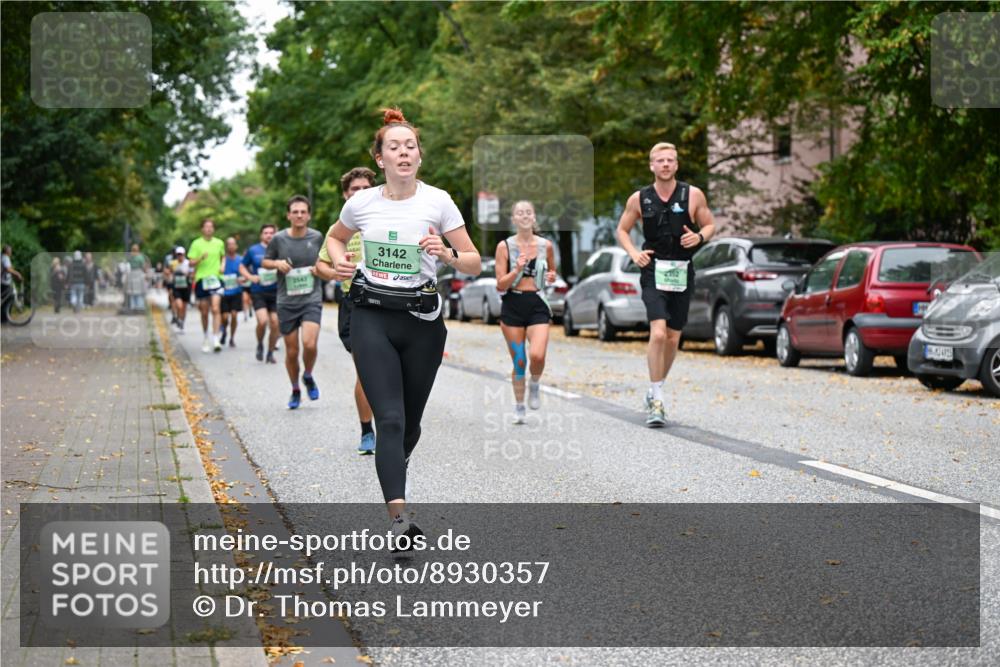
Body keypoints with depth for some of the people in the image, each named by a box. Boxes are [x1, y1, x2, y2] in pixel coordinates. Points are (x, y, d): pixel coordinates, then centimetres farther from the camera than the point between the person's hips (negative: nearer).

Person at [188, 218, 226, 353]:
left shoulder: (219, 243, 7)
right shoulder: (196, 244, 1)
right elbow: (191, 262, -1)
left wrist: (222, 266, 6)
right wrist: (201, 258, -20)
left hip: (216, 279, 0)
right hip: (201, 279, 0)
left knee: (216, 309, -15)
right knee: (204, 312, 8)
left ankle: (215, 339, -19)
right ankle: (206, 339, 27)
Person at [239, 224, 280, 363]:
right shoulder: (253, 250, 5)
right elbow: (242, 267, 13)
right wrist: (250, 277, -5)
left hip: (275, 292, 2)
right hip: (258, 292, -2)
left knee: (275, 324, -1)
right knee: (263, 321, -19)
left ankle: (270, 353, 17)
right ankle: (260, 345, 9)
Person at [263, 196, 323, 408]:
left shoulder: (317, 237, 0)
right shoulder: (279, 239, -3)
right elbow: (265, 262, 10)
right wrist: (277, 263, -10)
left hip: (311, 300, -1)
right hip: (287, 302, 1)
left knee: (310, 344, -20)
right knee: (292, 351, 5)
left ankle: (308, 376, 10)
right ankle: (295, 391, 27)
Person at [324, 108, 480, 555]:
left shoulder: (437, 201, -3)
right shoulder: (361, 203, 0)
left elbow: (474, 264, -1)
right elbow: (335, 237, 23)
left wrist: (447, 255, -21)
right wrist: (339, 261, 2)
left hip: (422, 321, 1)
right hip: (372, 319, -1)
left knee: (410, 421, 11)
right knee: (390, 418, -14)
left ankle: (395, 470, 45)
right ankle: (399, 520, -19)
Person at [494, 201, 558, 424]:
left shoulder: (545, 245, 5)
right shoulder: (504, 246, -1)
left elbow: (552, 270, 23)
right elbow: (500, 285, -3)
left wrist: (552, 276, 0)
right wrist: (517, 270, -19)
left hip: (537, 305, 0)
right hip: (512, 305, 0)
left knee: (537, 355, -21)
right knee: (518, 362, 3)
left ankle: (534, 385, 12)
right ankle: (519, 407, 21)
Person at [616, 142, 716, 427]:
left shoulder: (693, 195, 1)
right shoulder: (639, 199, 2)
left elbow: (710, 225, 10)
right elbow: (622, 229, 14)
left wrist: (699, 236, -12)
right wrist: (633, 253, -4)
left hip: (682, 273, 2)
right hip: (653, 272, -2)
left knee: (673, 338, 8)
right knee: (658, 334, -18)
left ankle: (654, 394, 28)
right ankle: (656, 401, -12)